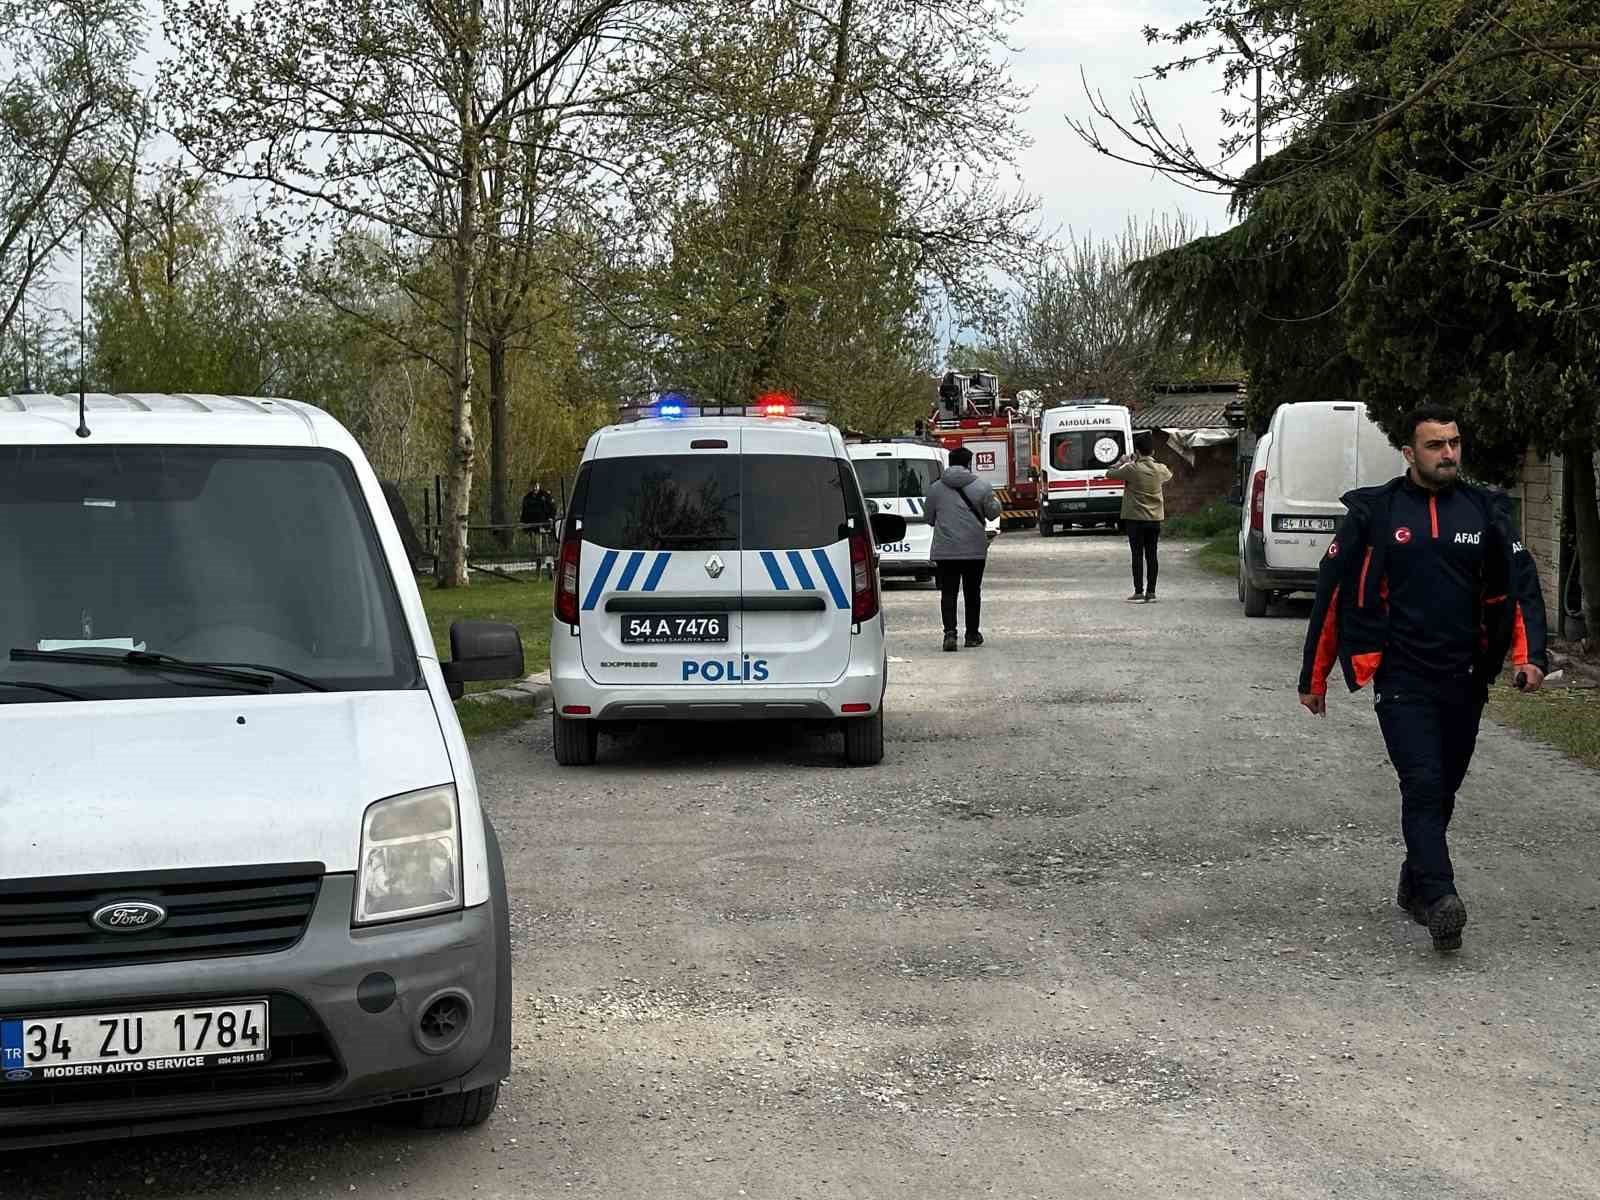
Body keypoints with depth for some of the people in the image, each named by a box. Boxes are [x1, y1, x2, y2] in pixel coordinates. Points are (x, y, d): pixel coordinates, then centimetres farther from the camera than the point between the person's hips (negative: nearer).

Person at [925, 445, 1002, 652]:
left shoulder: (935, 488, 2)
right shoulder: (981, 487, -4)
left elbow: (930, 519, 10)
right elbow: (992, 513, 5)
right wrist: (995, 502, 27)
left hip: (944, 549, 0)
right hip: (974, 549, 0)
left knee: (948, 593, 0)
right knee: (972, 592, 13)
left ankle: (950, 632, -17)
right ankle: (972, 634, 19)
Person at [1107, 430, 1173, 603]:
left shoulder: (1132, 469, -14)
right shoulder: (1160, 469, 0)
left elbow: (1109, 474, -3)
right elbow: (1169, 475, 25)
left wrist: (1121, 461, 13)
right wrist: (1151, 460, 26)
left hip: (1136, 519, -4)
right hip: (1155, 518, 4)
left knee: (1138, 555, -1)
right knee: (1151, 555, 7)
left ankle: (1139, 593, -2)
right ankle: (1151, 593, 9)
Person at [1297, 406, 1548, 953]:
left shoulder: (1485, 511, 6)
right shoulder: (1374, 512, -2)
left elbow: (1521, 584, 6)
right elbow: (1332, 594, 2)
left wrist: (1529, 655, -10)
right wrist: (1314, 677, 4)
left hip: (1465, 680, 4)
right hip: (1403, 681, -4)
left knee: (1442, 790, 13)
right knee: (1423, 786, -15)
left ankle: (1415, 883, 31)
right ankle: (1439, 899, -23)